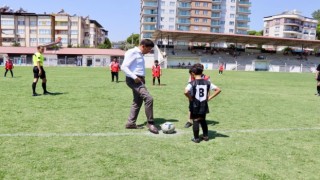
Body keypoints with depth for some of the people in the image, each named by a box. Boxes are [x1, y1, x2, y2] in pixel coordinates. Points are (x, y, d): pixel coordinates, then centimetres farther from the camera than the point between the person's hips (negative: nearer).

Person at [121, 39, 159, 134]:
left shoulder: (140, 54, 18)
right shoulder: (132, 52, -12)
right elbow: (124, 67, -19)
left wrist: (142, 78, 15)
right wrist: (134, 77, -26)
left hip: (139, 80, 10)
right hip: (133, 80, -10)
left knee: (137, 102, 14)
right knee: (148, 98, -19)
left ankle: (130, 123, 24)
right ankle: (150, 123, -9)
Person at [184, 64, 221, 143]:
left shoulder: (192, 83, -14)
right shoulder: (207, 82, -1)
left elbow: (186, 92, -31)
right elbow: (218, 90, 0)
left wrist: (190, 98, -13)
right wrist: (209, 98, 2)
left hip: (195, 105, -4)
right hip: (204, 105, 4)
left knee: (195, 121, 8)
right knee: (203, 120, 21)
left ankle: (196, 138, 14)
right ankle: (205, 136, 28)